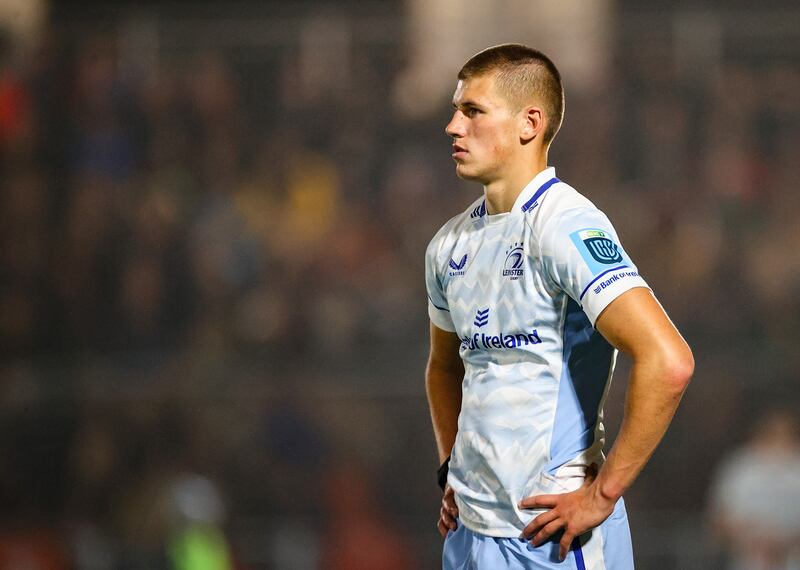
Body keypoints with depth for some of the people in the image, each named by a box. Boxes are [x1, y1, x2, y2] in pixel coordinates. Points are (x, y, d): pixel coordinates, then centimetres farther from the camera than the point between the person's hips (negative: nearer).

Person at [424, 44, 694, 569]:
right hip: (468, 527, 7)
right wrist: (452, 471, 14)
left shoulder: (566, 225, -15)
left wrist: (603, 493, -19)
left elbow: (668, 362, -24)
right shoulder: (450, 244, 9)